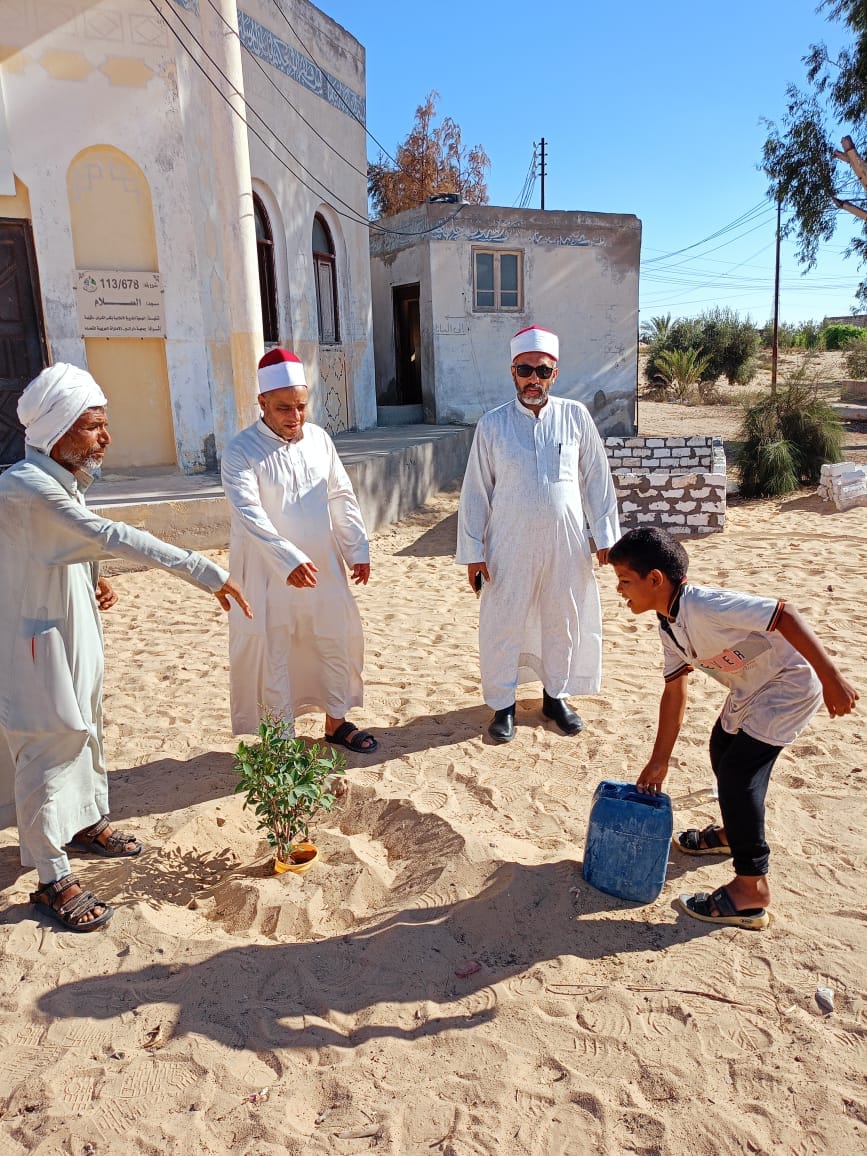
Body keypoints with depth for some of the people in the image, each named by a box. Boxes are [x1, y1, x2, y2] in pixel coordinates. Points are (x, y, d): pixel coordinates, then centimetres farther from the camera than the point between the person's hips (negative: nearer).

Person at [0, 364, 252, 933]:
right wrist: (207, 572, -34)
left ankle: (85, 823, 43)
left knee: (84, 730, 22)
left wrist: (95, 583, -3)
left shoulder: (60, 481, 5)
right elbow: (112, 537, -33)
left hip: (74, 631, 9)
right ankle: (53, 879, 15)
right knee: (49, 747, 0)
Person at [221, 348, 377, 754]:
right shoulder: (241, 452, -13)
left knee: (336, 645, 14)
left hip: (324, 568, 5)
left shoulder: (319, 439, 3)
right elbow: (249, 515, -24)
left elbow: (342, 498, 9)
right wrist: (289, 561, -35)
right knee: (274, 656, 5)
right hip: (270, 575, -5)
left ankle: (336, 723, 33)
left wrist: (358, 549, 5)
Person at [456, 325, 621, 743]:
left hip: (565, 544, 2)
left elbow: (597, 478, 5)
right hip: (510, 546, -1)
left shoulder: (575, 417, 0)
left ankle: (555, 696, 33)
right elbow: (475, 491, -1)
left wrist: (605, 534, 3)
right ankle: (503, 704, 24)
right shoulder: (492, 424, -3)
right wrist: (472, 551, -3)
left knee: (563, 622, 13)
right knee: (503, 623, 5)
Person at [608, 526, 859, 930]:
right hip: (748, 690, 10)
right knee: (722, 750, 22)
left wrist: (831, 678, -32)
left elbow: (784, 614, -32)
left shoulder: (704, 605, -32)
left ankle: (752, 889, 2)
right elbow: (674, 690, 4)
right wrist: (659, 761, 7)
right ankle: (734, 832, 49)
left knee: (738, 771, -12)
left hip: (789, 686, -10)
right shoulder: (668, 624, -3)